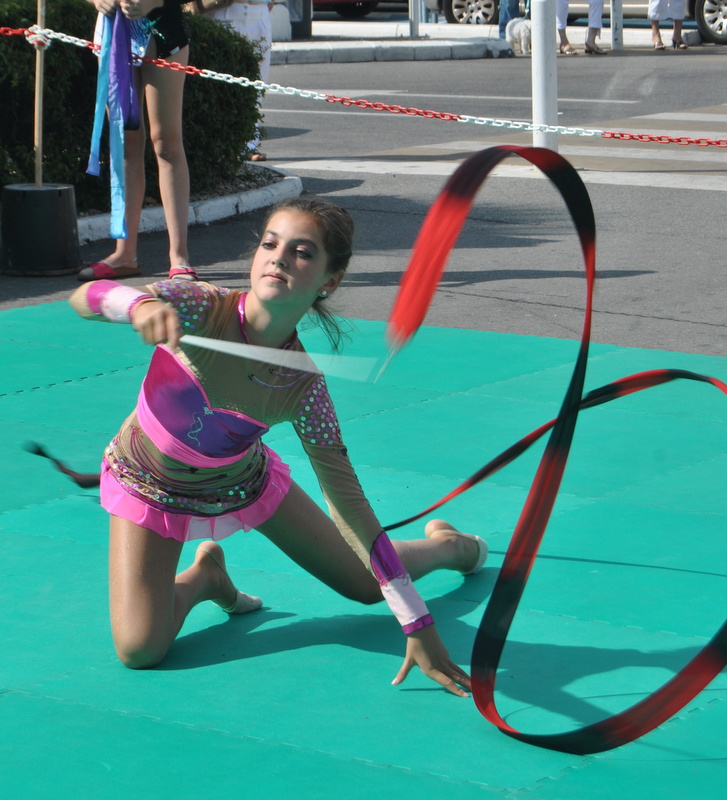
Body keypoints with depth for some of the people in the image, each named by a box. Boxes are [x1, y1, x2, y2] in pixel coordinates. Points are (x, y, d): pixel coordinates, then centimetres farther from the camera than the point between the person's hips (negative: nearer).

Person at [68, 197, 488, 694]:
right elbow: (85, 298, -41)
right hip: (149, 488, -1)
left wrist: (419, 627, -24)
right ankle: (202, 578, 16)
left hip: (243, 483, 1)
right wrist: (140, 303, -66)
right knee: (140, 651, -18)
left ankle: (450, 545, 49)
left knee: (368, 585, 12)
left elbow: (349, 503, -22)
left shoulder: (303, 387, -27)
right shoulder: (203, 309, -33)